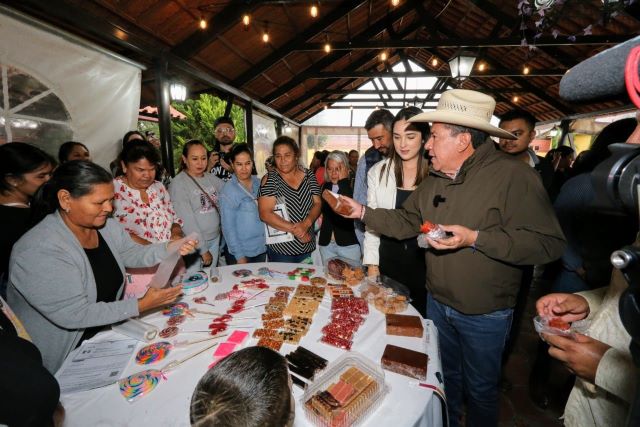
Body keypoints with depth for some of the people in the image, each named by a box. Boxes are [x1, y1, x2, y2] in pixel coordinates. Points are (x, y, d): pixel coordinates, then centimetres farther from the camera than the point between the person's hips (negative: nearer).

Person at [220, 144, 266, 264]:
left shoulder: (258, 183, -2)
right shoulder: (229, 191, -15)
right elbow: (228, 227, -14)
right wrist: (240, 256, -13)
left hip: (262, 249, 5)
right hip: (241, 252, -5)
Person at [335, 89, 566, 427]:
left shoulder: (513, 176, -22)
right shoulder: (434, 179, 0)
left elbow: (548, 244, -25)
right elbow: (405, 221, 4)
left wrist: (475, 238, -32)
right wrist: (363, 212, -4)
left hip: (484, 314, -6)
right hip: (437, 303, 6)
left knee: (480, 388, 19)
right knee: (445, 376, 28)